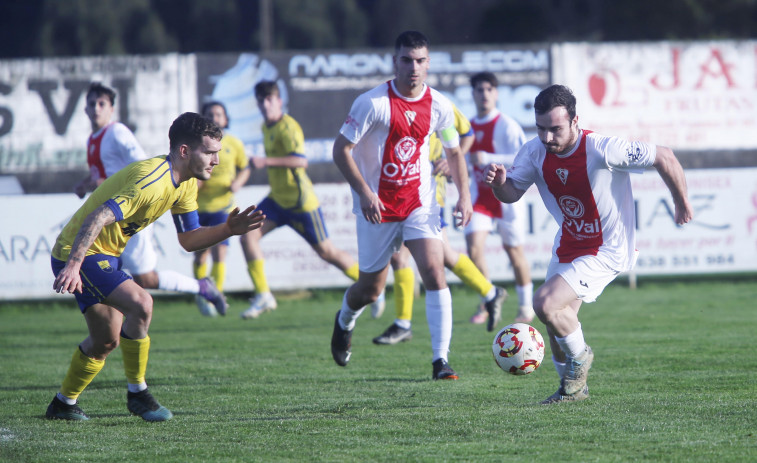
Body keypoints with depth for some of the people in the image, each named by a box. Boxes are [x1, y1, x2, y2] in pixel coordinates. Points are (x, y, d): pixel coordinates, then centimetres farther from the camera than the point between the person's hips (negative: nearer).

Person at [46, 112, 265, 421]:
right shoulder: (151, 179, -27)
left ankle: (63, 405, 36)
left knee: (106, 342, 18)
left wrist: (228, 230, -7)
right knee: (140, 303, -27)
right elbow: (98, 218, -36)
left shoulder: (186, 184, 4)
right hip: (77, 255, -10)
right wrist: (73, 266, -45)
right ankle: (137, 393, -13)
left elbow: (188, 240, 10)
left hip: (105, 256, 10)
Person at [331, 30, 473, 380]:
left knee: (435, 272, -18)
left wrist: (464, 195, 1)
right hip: (377, 205, -2)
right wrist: (363, 191, -22)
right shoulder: (373, 102, -15)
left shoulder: (439, 106, -3)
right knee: (370, 288, 9)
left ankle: (440, 361, -16)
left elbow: (453, 152, 13)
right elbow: (341, 149, -11)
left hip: (419, 202, 2)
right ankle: (344, 321, 46)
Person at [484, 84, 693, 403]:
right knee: (557, 323, 12)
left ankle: (580, 356, 7)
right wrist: (499, 182, -27)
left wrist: (682, 204, -4)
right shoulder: (535, 152, -11)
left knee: (545, 304, -21)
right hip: (568, 244, 7)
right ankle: (572, 387, 37)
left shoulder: (602, 150, -28)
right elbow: (512, 194, -2)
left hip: (607, 251, -7)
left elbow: (664, 157, -18)